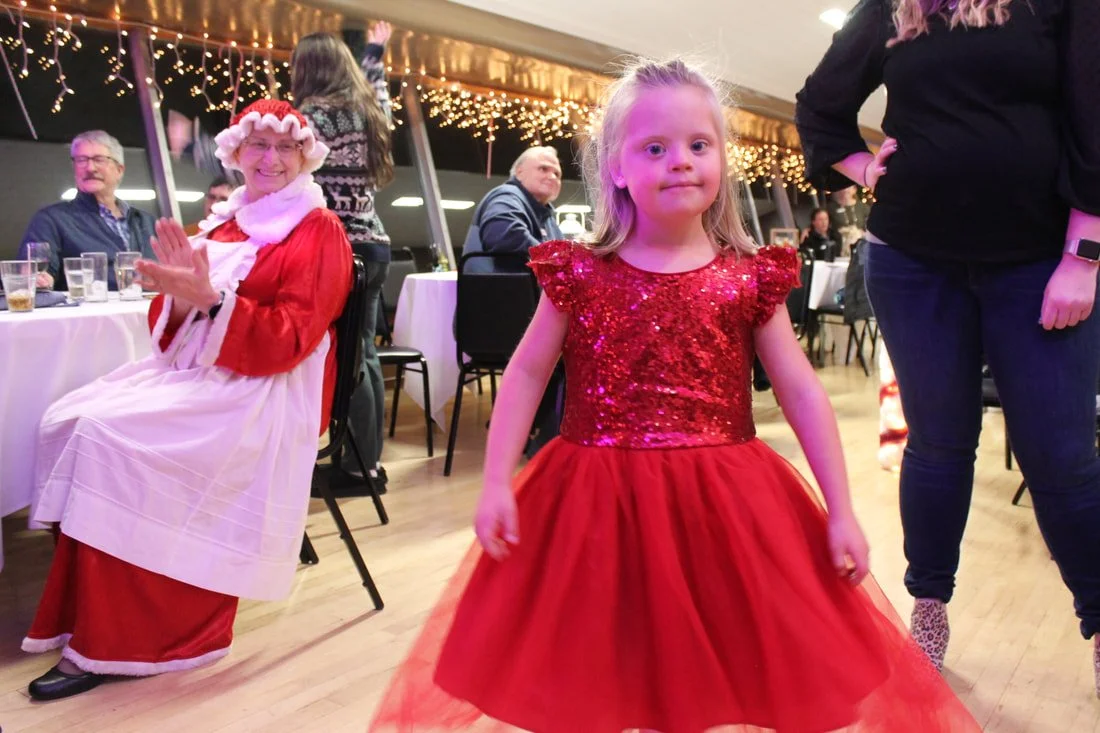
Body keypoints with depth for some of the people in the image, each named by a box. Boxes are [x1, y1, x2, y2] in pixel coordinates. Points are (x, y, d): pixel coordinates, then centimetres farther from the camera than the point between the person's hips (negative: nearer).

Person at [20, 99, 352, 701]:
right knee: (68, 419, -11)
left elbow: (287, 341, -15)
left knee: (111, 437, -23)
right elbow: (175, 326, 11)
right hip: (197, 372, 8)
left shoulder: (318, 232, -5)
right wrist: (178, 293, -12)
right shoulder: (226, 222, 16)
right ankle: (90, 614, -6)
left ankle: (111, 644, -12)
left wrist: (209, 298, -25)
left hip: (267, 394, -7)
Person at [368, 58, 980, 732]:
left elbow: (803, 393, 1)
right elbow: (526, 375, 4)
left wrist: (841, 512, -1)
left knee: (717, 667, 10)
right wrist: (497, 484, -3)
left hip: (720, 504, 0)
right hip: (597, 503, 0)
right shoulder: (580, 274, -2)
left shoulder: (749, 279, -1)